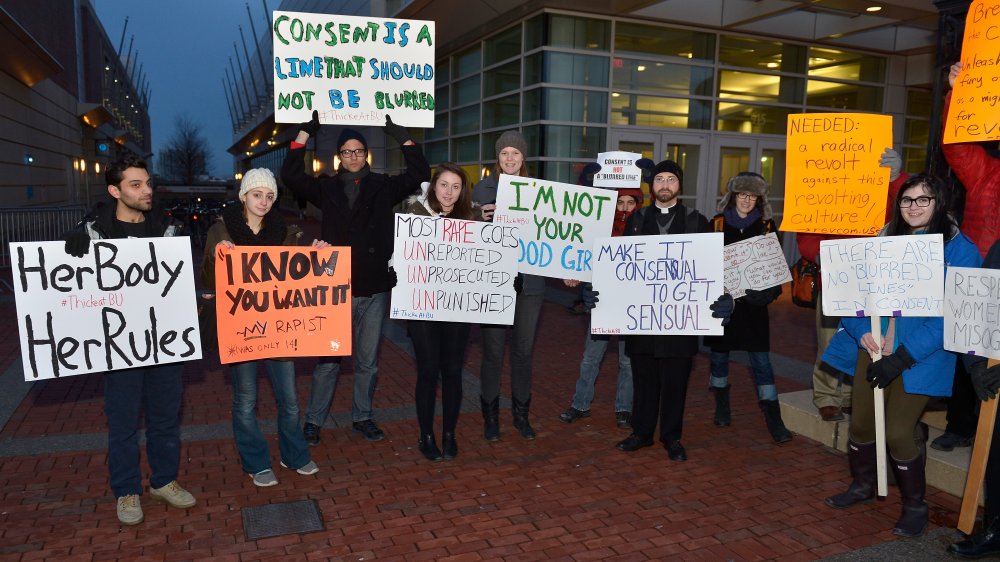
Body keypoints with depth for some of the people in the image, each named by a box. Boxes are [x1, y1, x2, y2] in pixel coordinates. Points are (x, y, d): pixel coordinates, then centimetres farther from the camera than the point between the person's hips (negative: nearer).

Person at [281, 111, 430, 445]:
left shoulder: (383, 187, 7)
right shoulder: (326, 188, 5)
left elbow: (420, 173, -2)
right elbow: (291, 175, -6)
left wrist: (399, 133, -6)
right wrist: (307, 130, -8)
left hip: (374, 290, 2)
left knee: (368, 361, 13)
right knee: (327, 360, 6)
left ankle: (362, 417, 29)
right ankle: (314, 420, 21)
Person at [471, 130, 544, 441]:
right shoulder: (483, 188, 2)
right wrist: (480, 219, -18)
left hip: (529, 282, 2)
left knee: (524, 351, 10)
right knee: (493, 353, 3)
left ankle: (521, 414, 26)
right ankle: (490, 416, 20)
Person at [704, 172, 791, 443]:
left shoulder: (766, 226, 6)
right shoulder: (717, 223, 3)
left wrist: (771, 291, -8)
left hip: (753, 302, 0)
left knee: (761, 359, -3)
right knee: (719, 353, 10)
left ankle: (774, 420, 0)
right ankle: (722, 408, 27)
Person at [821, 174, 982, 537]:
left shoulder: (960, 250, -5)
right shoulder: (884, 240, 9)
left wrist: (902, 357, -17)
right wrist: (862, 330, -11)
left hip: (920, 357, -4)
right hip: (874, 346, 4)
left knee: (898, 432, -7)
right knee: (860, 422, 8)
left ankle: (915, 506, 19)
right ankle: (862, 486, 35)